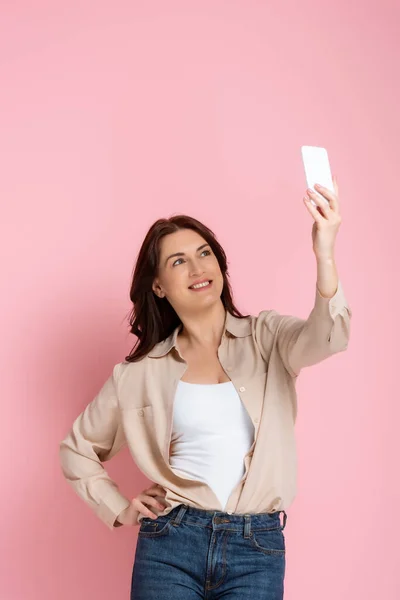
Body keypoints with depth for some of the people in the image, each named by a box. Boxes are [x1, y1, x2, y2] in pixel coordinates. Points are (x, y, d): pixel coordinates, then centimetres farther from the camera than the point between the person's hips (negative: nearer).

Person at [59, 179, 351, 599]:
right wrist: (118, 509, 5)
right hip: (170, 542, 1)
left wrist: (324, 257, -38)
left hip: (257, 548, 0)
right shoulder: (142, 371, 5)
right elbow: (77, 447, 17)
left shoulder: (266, 337, 1)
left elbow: (325, 339, -22)